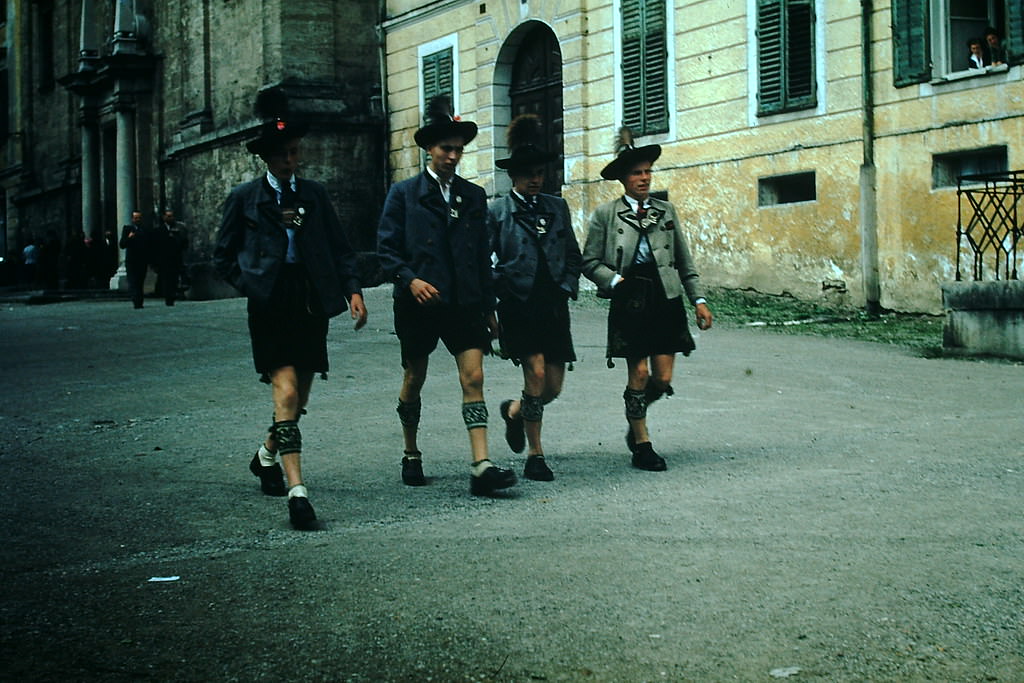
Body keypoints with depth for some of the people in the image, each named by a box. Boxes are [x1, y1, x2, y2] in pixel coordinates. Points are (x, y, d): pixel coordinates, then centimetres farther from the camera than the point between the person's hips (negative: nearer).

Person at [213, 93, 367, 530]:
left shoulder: (314, 194, 13)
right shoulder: (244, 198, 5)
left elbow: (340, 247, 12)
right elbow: (223, 256, 9)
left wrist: (353, 290, 0)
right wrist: (253, 286, -2)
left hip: (311, 305, 4)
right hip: (271, 308, -4)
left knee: (299, 399, 12)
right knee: (286, 395, -15)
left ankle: (267, 455, 41)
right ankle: (297, 493, -19)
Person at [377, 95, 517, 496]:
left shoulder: (474, 196, 11)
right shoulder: (404, 194, 2)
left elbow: (483, 255, 14)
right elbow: (386, 249, -1)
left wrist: (489, 307, 12)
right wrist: (410, 279, -18)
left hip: (465, 303, 2)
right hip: (419, 303, -2)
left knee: (474, 377, -10)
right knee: (414, 381, 12)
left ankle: (481, 468, -16)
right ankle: (411, 455, 31)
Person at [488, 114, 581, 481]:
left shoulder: (557, 207, 13)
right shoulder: (496, 211, 0)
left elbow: (573, 253, 18)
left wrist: (568, 287, 4)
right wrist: (496, 299, -8)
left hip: (554, 306, 4)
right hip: (518, 306, -4)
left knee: (553, 387, 3)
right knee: (536, 373, -15)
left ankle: (514, 411, 37)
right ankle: (534, 456, -1)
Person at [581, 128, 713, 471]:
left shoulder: (666, 210, 13)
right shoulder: (606, 215, 3)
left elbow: (685, 261, 14)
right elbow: (590, 262, 4)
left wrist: (699, 300, 8)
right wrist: (616, 281, -11)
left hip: (666, 299, 3)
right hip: (630, 302, -3)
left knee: (663, 379, -2)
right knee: (639, 373, -3)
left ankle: (637, 415, 30)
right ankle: (641, 444, 13)